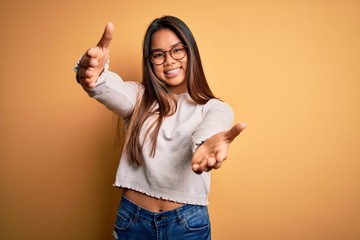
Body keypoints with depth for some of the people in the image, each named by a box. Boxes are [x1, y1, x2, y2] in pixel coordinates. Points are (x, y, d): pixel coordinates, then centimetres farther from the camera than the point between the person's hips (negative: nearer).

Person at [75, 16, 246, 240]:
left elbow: (215, 124, -27)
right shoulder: (139, 97, 1)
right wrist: (96, 76, -46)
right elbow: (116, 91, -23)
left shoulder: (213, 107, -3)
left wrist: (210, 140, -51)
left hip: (188, 221, -1)